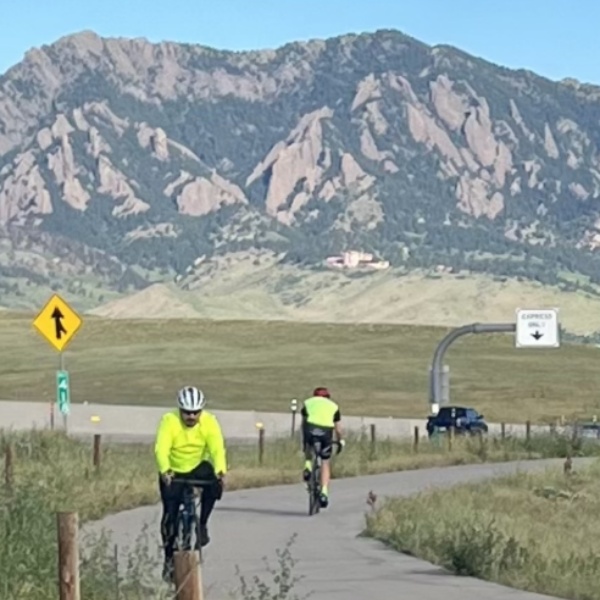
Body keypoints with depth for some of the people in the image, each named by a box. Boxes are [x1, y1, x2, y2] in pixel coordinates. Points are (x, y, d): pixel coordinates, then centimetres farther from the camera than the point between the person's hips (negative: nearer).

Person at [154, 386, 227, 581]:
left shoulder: (209, 422, -19)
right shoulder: (169, 421, -23)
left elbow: (217, 448, -30)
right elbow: (161, 449, -35)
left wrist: (220, 470, -49)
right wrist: (165, 471, -54)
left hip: (198, 468, 1)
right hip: (174, 472, -1)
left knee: (215, 483, -30)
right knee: (170, 515, -10)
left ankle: (202, 523, -10)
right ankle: (169, 558, 7)